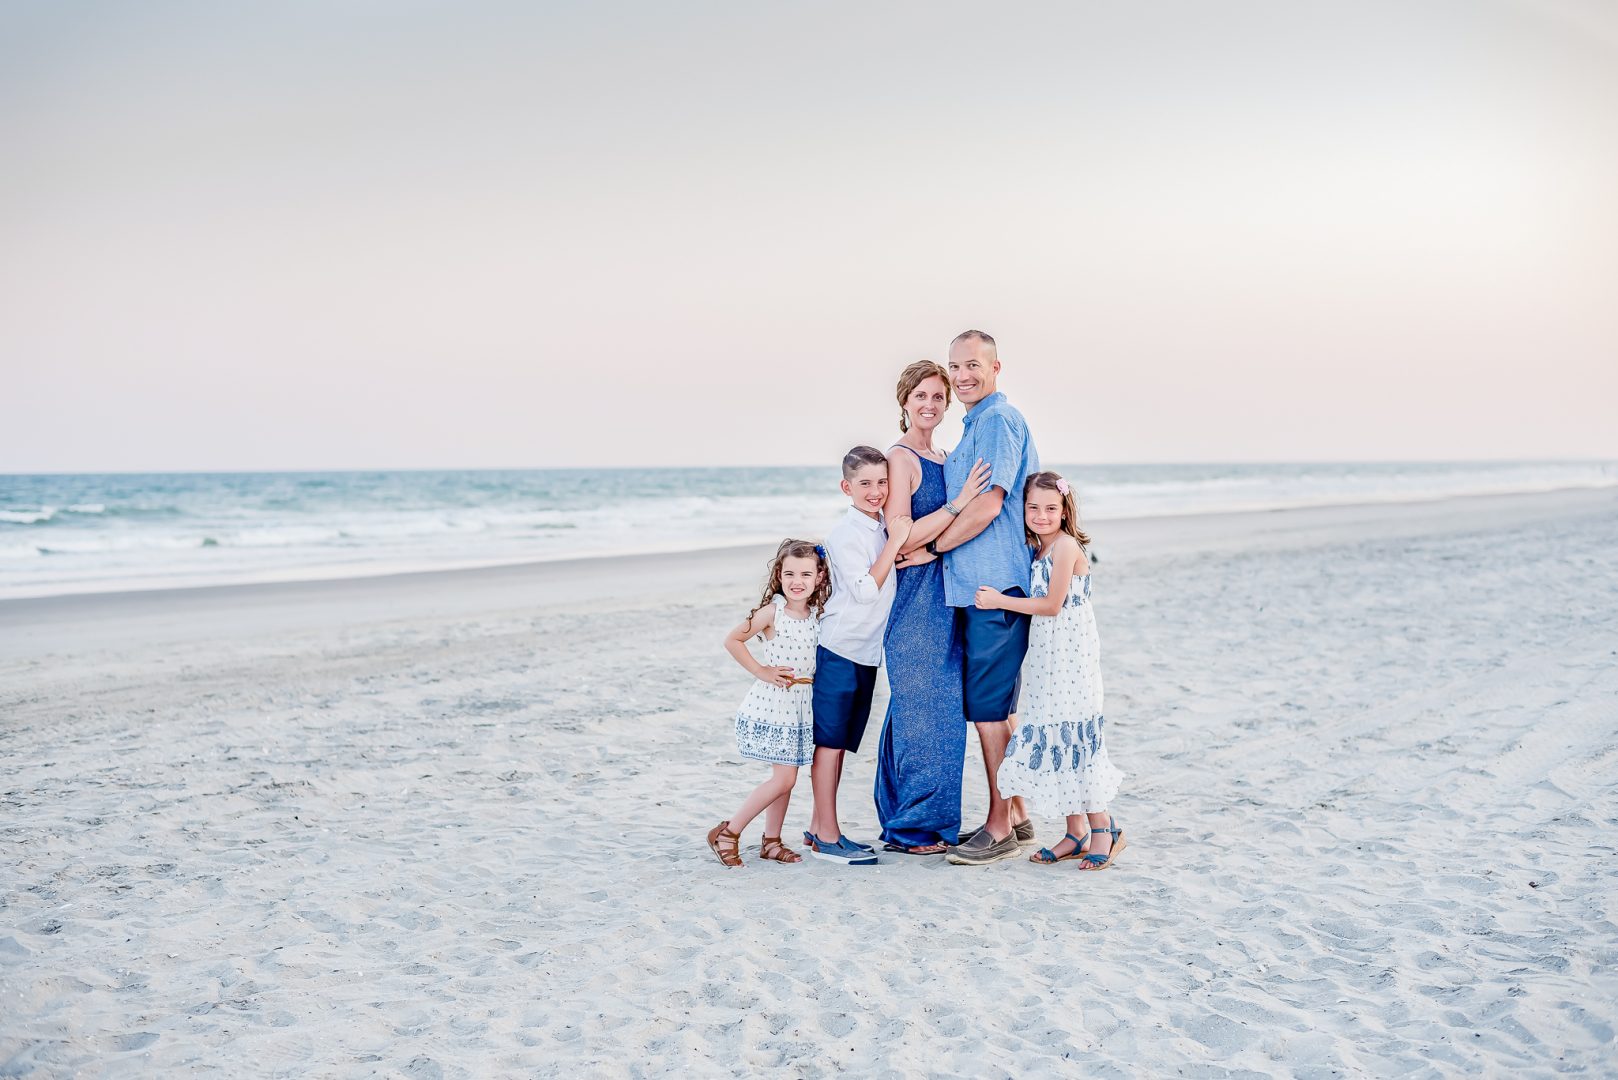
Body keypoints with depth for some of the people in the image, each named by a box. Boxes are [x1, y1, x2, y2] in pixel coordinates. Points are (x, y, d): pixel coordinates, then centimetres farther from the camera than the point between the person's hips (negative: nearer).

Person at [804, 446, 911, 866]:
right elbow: (865, 590, -20)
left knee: (838, 742, 12)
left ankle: (818, 828, 19)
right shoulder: (846, 533, -13)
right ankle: (828, 836, -1)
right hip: (839, 649, -8)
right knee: (829, 741, -4)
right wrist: (893, 544, -19)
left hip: (867, 652, 8)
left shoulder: (883, 529, 12)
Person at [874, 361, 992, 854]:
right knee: (923, 711, -4)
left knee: (938, 711, 12)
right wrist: (959, 502, -22)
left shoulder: (942, 459, 16)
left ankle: (905, 822, 21)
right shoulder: (900, 459, -10)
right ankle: (912, 827, 6)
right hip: (916, 596, -9)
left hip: (944, 598, 9)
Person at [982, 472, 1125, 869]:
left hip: (1070, 655, -9)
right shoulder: (1039, 548, 14)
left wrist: (1000, 601, -10)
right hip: (1046, 656, 9)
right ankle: (1076, 833, 16)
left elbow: (1052, 605, -15)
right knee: (1052, 742, 9)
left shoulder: (1066, 545, -13)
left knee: (1072, 739, -6)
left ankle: (1103, 828, 5)